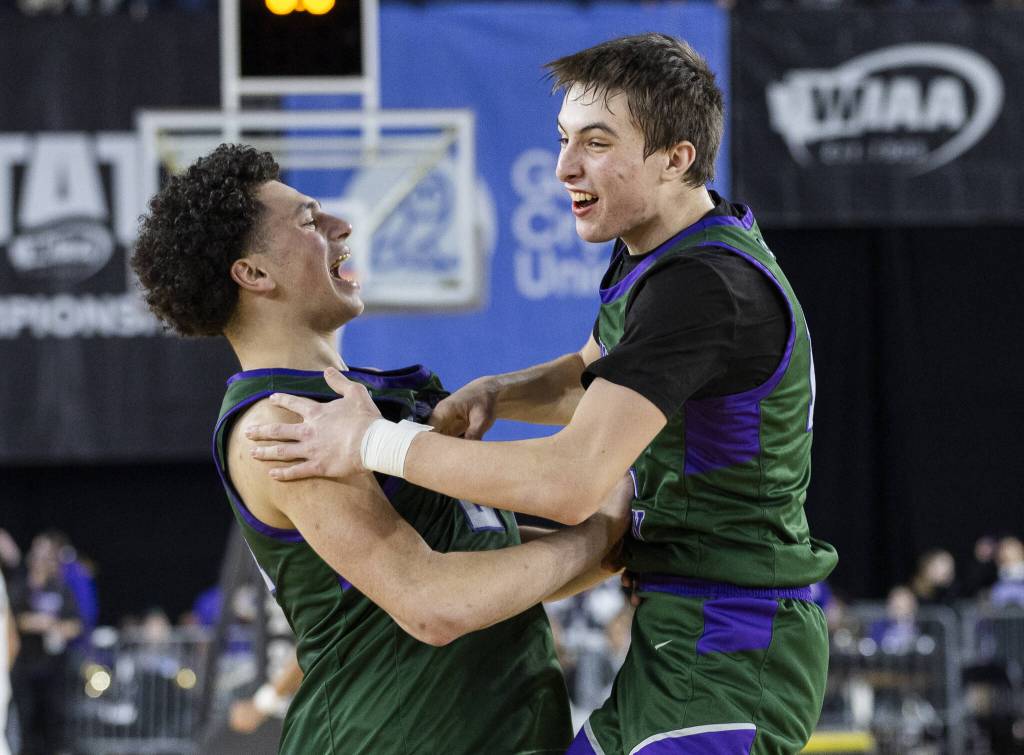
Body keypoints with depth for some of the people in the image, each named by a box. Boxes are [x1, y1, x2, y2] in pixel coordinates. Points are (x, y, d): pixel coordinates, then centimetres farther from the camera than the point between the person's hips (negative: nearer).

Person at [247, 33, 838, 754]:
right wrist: (489, 394, 6)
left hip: (727, 660, -11)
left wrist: (376, 443, -21)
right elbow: (589, 379, 30)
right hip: (681, 639, 11)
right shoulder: (658, 250, 11)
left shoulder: (706, 286, -22)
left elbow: (572, 481, -30)